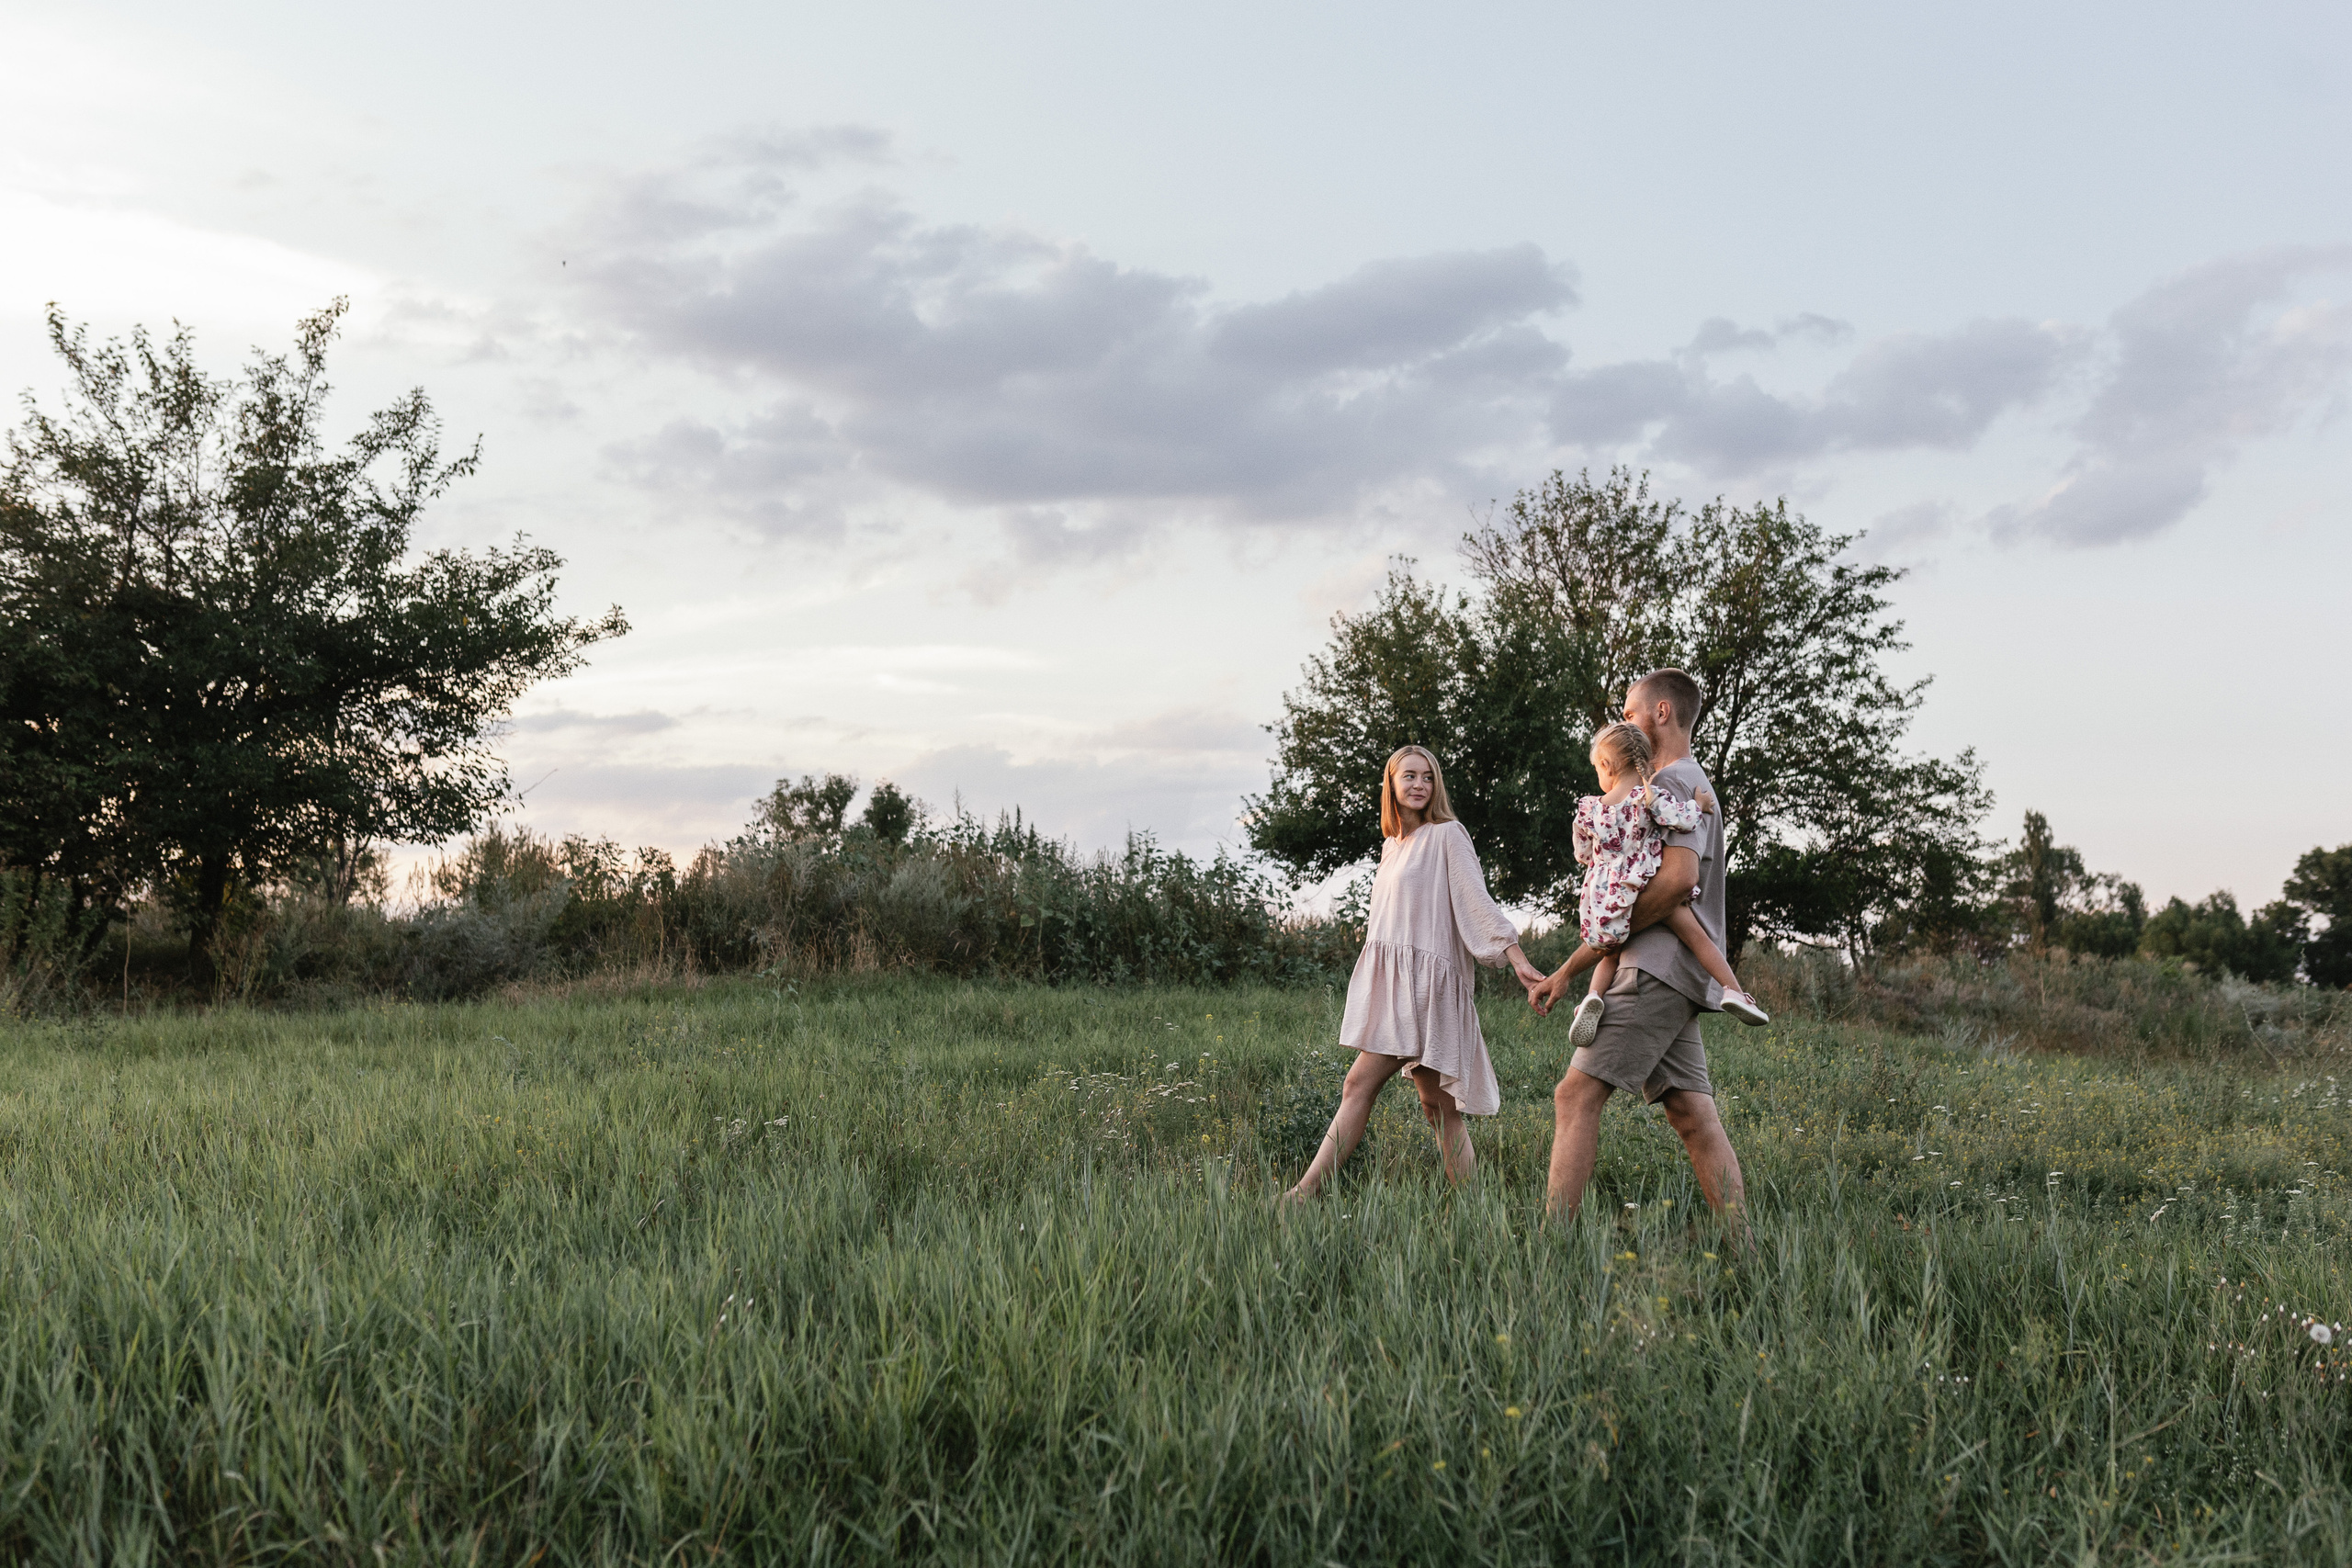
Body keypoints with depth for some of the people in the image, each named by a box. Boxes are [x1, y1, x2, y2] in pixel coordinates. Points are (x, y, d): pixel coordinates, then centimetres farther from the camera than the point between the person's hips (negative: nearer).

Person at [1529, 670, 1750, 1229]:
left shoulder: (1677, 780, -4)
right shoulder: (1672, 786, 28)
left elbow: (1679, 878, -21)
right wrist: (1568, 970, 21)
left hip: (1659, 971, -10)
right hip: (1672, 974, 10)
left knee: (1577, 1095, -14)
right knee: (1694, 1119, 5)